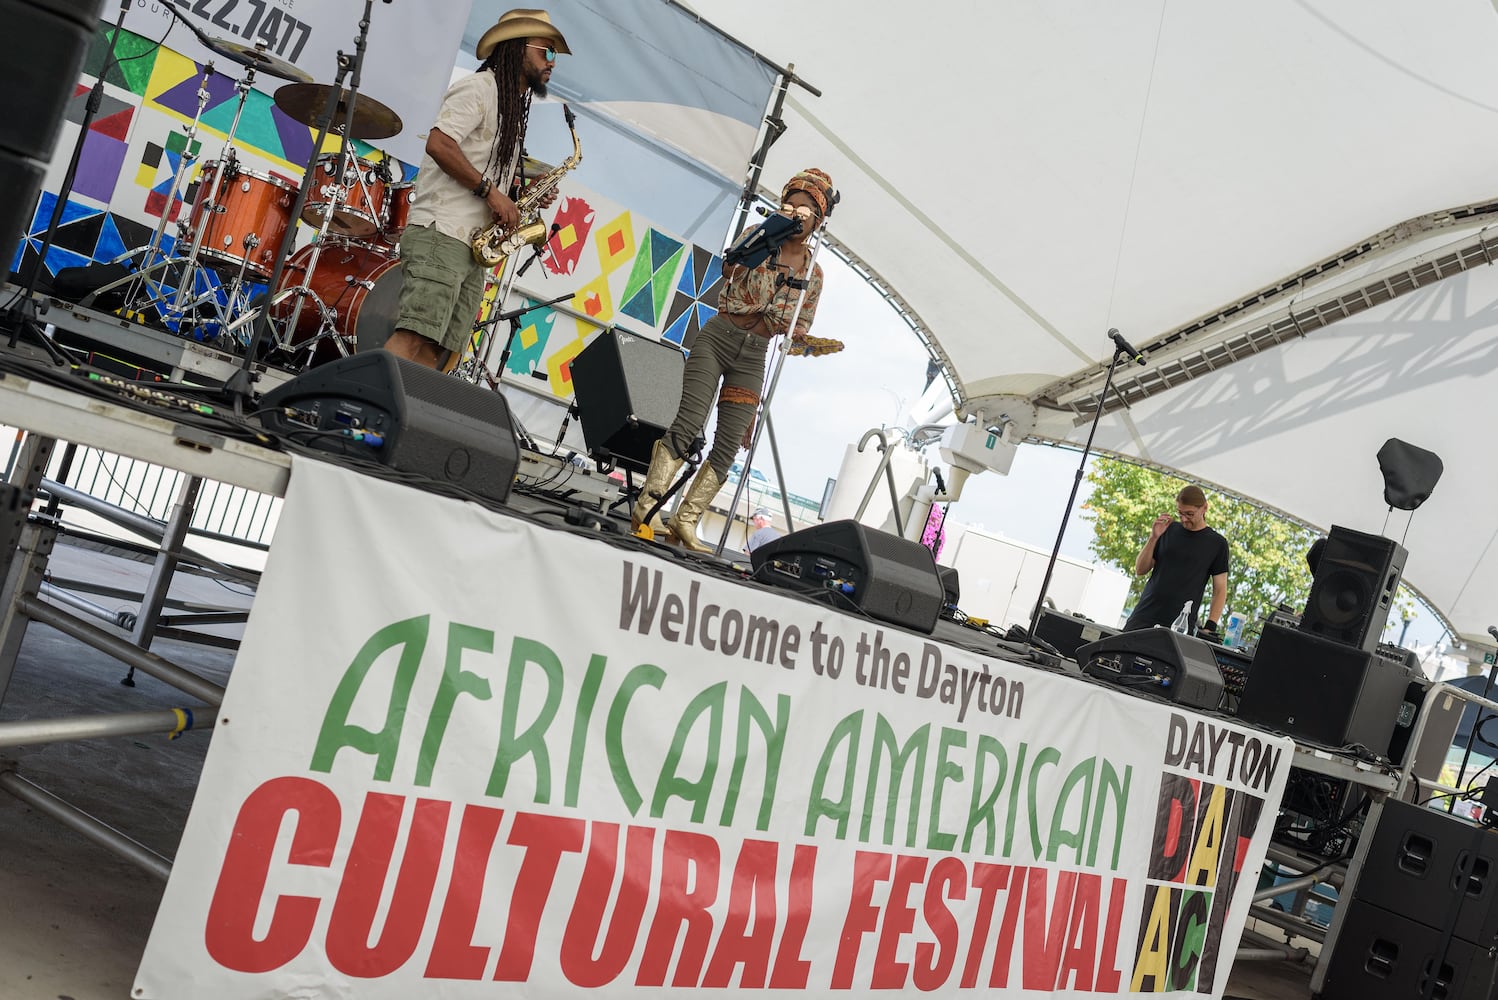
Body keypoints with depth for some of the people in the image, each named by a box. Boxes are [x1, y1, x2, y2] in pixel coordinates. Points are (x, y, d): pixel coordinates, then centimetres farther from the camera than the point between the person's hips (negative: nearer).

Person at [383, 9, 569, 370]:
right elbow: (439, 144, -15)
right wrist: (490, 190, -14)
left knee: (439, 354, -1)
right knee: (414, 340, -21)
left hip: (474, 245, 9)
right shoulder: (480, 88, -2)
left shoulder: (514, 109, 27)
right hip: (441, 235, -9)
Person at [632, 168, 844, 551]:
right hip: (718, 338, -3)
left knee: (729, 446, -4)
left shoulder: (813, 274, 11)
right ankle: (646, 505, -15)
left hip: (753, 358, 4)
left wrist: (819, 345, -7)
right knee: (689, 423, -18)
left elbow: (795, 335, 12)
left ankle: (685, 521, 3)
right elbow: (729, 267, -13)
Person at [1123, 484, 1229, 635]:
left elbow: (1220, 590, 4)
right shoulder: (1169, 530, 11)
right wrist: (1153, 538, -5)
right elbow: (1140, 570, 10)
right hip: (1144, 617, 3)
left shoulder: (1217, 543, 5)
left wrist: (1209, 628, -8)